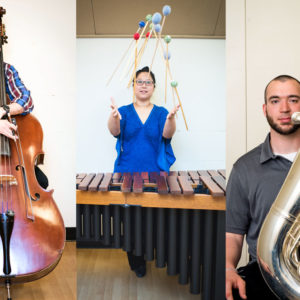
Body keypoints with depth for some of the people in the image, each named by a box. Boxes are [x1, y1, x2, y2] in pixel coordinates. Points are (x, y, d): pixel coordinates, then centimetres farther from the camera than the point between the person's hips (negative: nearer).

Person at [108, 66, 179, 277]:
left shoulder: (161, 112, 6)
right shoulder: (125, 111, 6)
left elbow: (167, 134, -12)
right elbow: (115, 132, -13)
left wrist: (171, 118, -34)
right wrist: (115, 116, -35)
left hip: (155, 175, 0)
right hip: (126, 174, 0)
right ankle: (136, 263, 22)